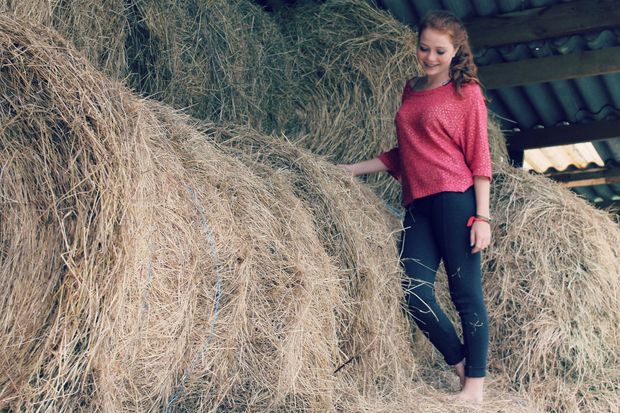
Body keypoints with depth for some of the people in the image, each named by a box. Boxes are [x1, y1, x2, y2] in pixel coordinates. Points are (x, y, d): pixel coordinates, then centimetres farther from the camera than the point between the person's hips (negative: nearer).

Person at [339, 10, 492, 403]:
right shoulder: (411, 89, 19)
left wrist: (482, 217, -9)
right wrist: (351, 170, 21)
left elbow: (479, 157, -2)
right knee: (416, 294, -4)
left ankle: (476, 387, 2)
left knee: (466, 292, -4)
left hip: (455, 198, -6)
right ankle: (463, 367, 12)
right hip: (417, 205, 6)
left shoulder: (466, 92, 2)